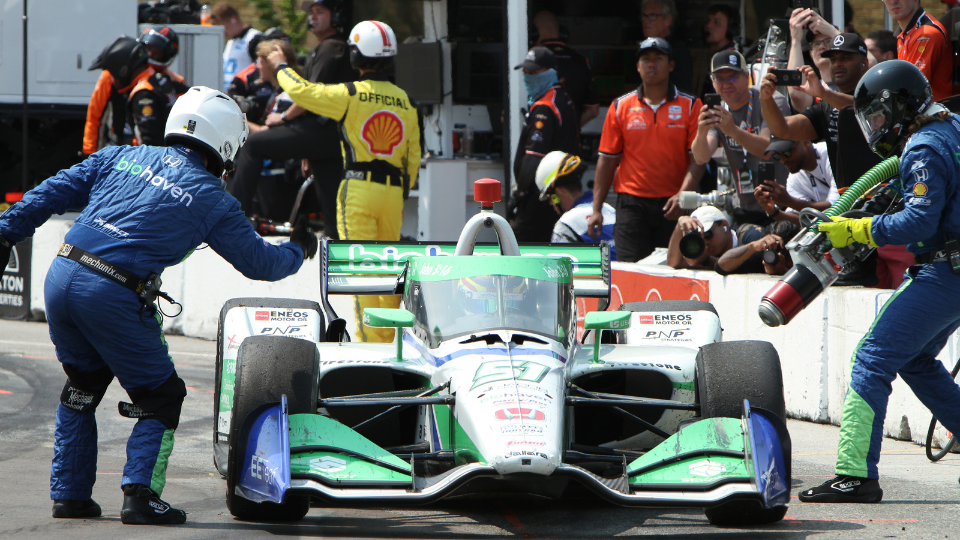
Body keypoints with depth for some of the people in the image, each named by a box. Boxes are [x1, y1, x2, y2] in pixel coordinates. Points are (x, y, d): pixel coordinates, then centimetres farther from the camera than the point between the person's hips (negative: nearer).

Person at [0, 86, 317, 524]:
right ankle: (139, 495, -3)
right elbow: (260, 264, 12)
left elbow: (53, 192, 13)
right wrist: (297, 250, 32)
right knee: (160, 399, 10)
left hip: (61, 275, 5)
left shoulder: (121, 157, 14)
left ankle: (69, 494, 24)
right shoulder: (212, 200, 3)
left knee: (82, 387, 24)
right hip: (114, 298, -5)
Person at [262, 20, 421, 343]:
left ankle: (370, 339, -14)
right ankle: (387, 339, 15)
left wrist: (279, 67, 18)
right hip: (394, 191, 5)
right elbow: (413, 156, 13)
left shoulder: (350, 96, -6)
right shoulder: (404, 102, 10)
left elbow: (302, 91, -1)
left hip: (359, 189, -5)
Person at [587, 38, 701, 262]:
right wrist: (596, 209, 4)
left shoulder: (690, 106, 5)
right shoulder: (620, 107, 9)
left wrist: (682, 195, -17)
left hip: (673, 205, -1)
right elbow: (607, 159, 10)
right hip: (632, 203, 1)